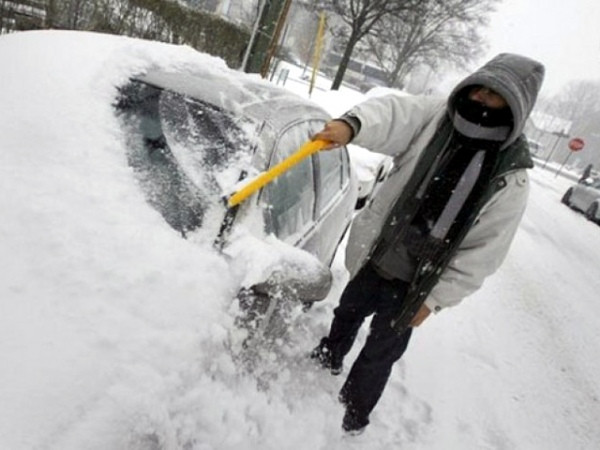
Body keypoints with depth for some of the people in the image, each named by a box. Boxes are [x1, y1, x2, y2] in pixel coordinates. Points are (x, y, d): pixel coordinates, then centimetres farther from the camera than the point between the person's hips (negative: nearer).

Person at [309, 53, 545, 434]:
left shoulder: (511, 178, -14)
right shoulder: (435, 117, -8)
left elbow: (483, 253, -12)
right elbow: (392, 111, -26)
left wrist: (434, 299, -12)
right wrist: (351, 125, -49)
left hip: (413, 285, -3)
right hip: (373, 257, 3)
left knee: (381, 352, 11)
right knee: (348, 312, 25)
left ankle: (353, 415, 39)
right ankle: (330, 359, 58)